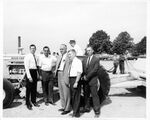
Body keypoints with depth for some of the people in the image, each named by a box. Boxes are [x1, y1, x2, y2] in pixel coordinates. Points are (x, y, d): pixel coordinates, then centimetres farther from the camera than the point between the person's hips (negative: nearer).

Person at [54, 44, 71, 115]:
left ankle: (67, 109, 9)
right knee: (61, 92, 15)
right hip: (59, 75, 9)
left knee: (66, 92, -2)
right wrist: (56, 72, 7)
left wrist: (67, 78, -20)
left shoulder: (69, 57, -10)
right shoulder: (59, 57, 18)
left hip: (65, 75, -8)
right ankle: (63, 107, 28)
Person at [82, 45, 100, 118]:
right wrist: (84, 76, -6)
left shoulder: (96, 59, -3)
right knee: (86, 95, 11)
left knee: (94, 95, -3)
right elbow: (82, 69, 11)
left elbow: (95, 69, -12)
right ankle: (87, 108, 24)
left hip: (93, 80, -5)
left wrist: (87, 77, -13)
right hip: (85, 80, 5)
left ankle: (97, 111, 4)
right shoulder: (84, 60, 14)